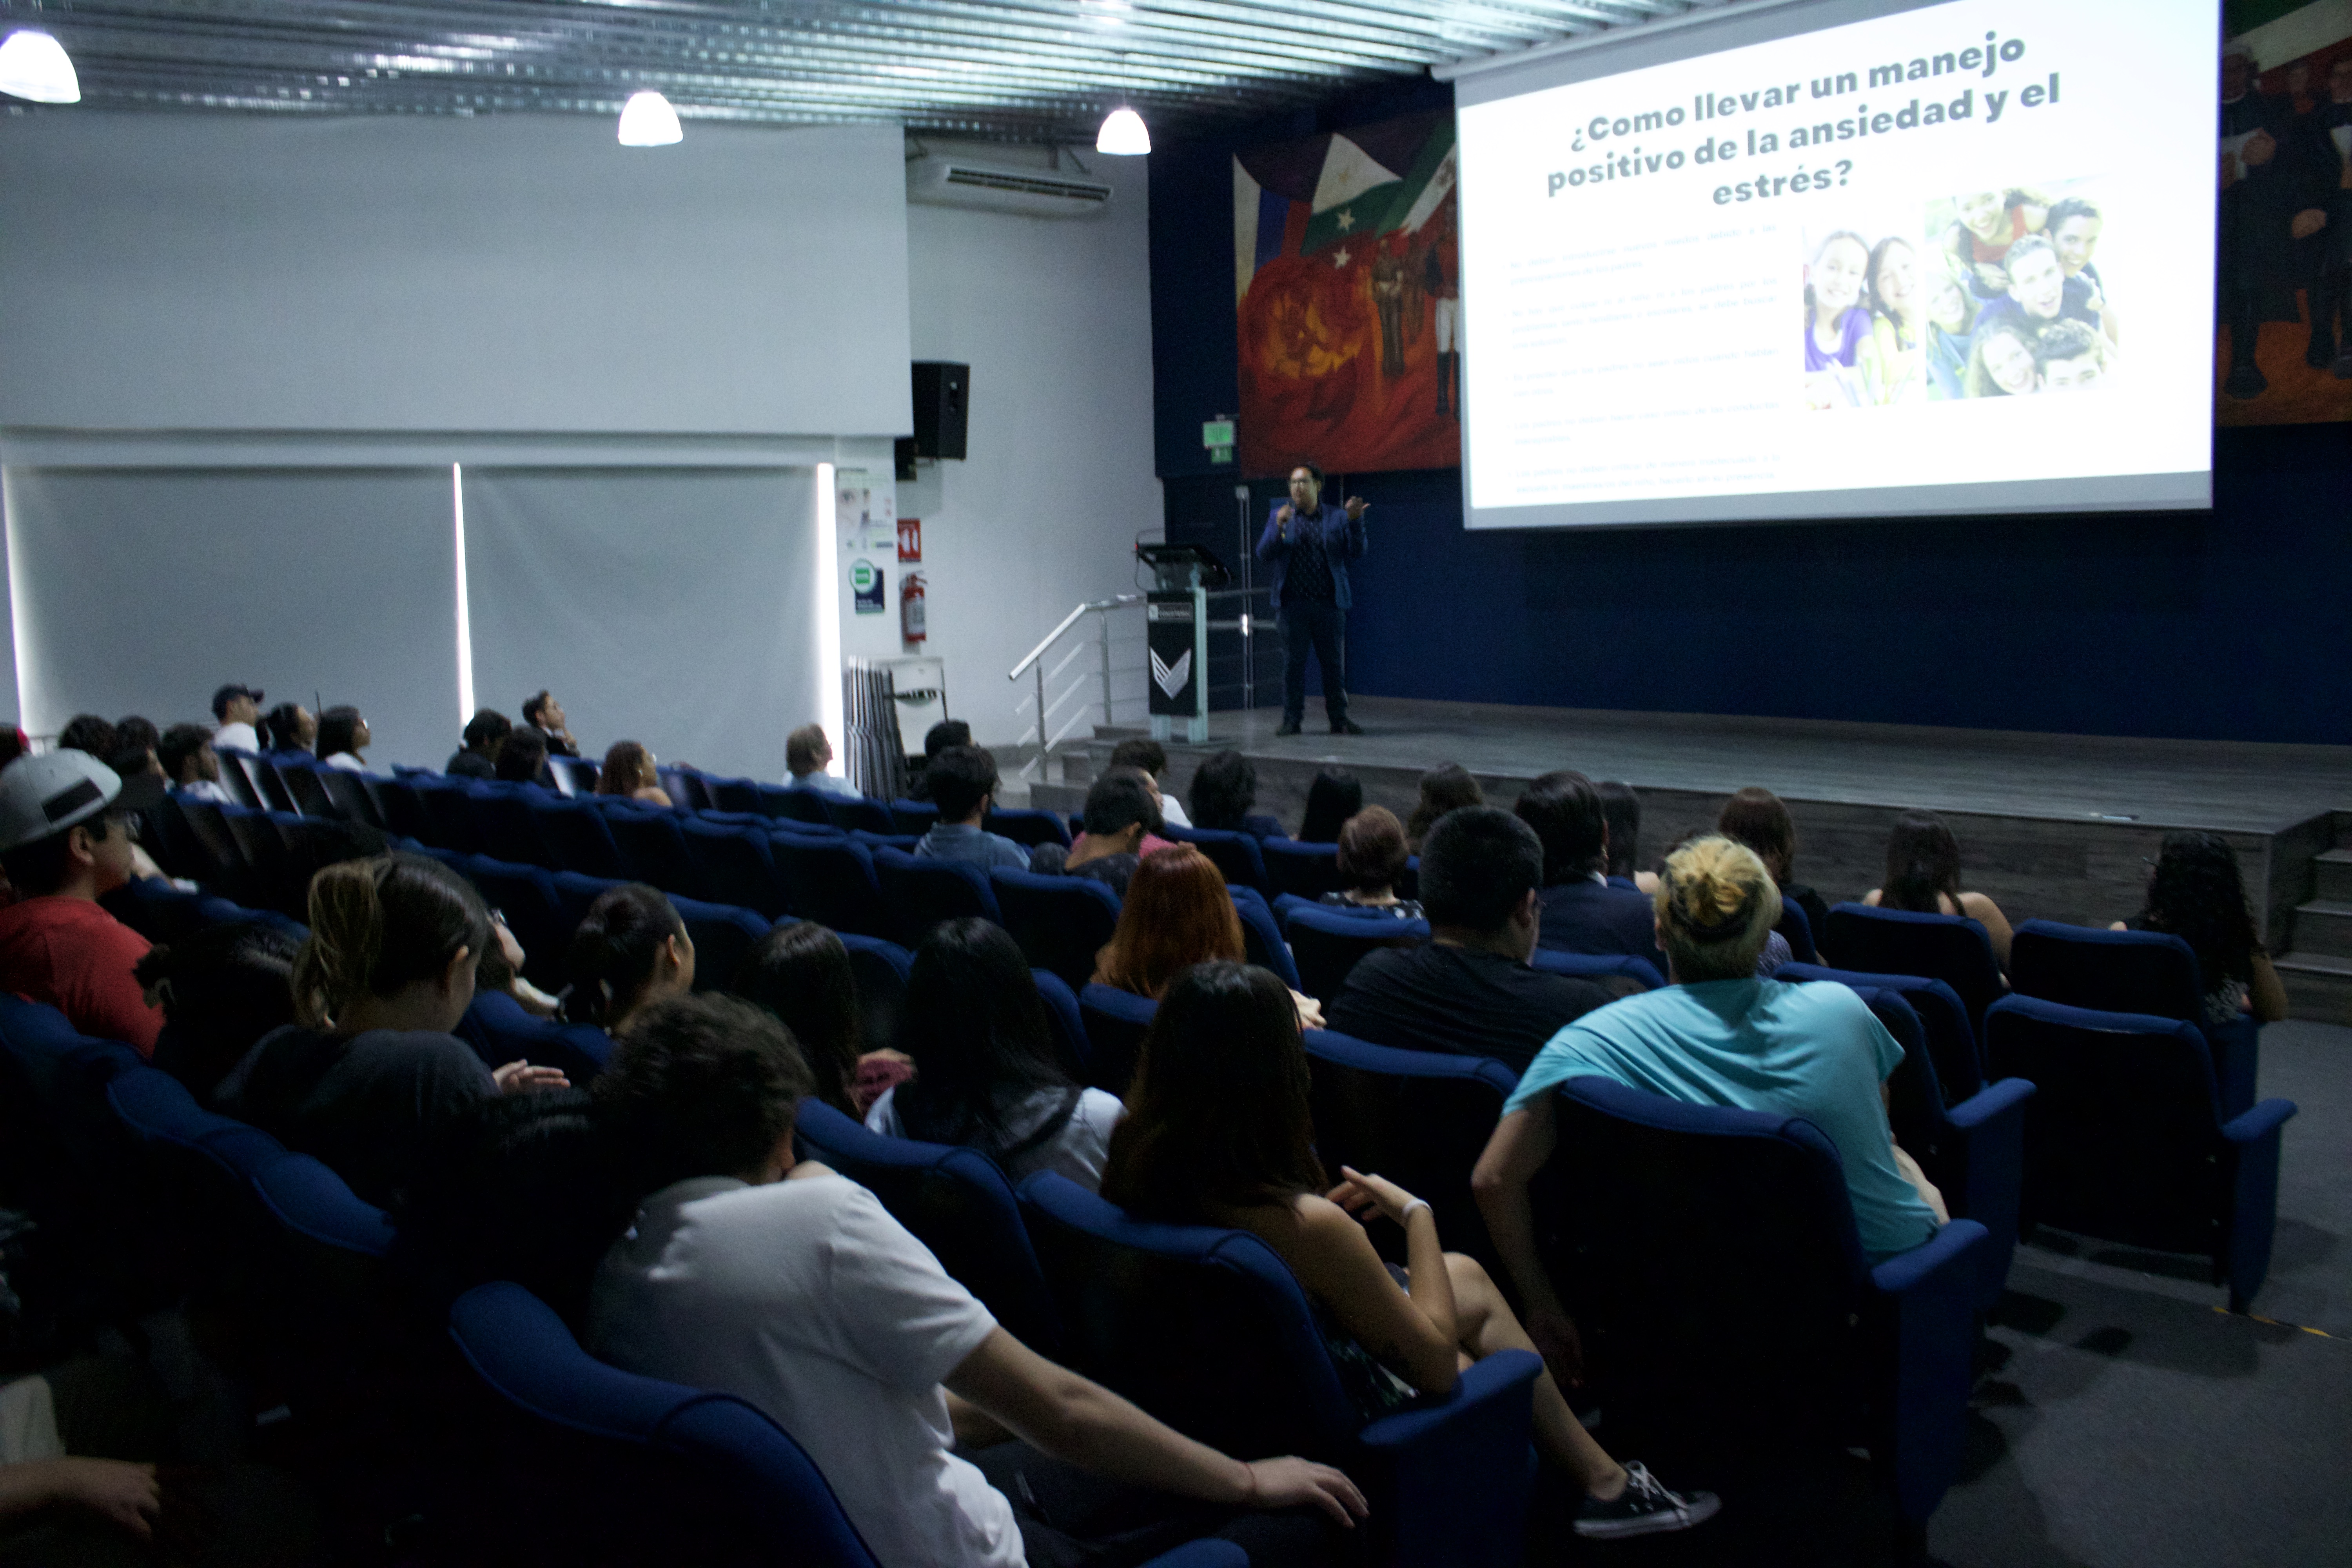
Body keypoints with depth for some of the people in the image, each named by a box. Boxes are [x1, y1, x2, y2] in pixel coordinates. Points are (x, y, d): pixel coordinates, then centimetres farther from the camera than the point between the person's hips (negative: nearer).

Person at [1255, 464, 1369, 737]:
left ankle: (1339, 718, 11)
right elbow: (1264, 554, -3)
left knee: (1334, 662, 3)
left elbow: (1357, 554, 0)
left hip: (1329, 602, 1)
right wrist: (1280, 526, -17)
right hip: (1293, 604, 0)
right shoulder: (1279, 516, 8)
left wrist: (1356, 522, -14)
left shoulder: (1338, 518, 7)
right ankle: (1292, 719, 7)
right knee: (1293, 661, 1)